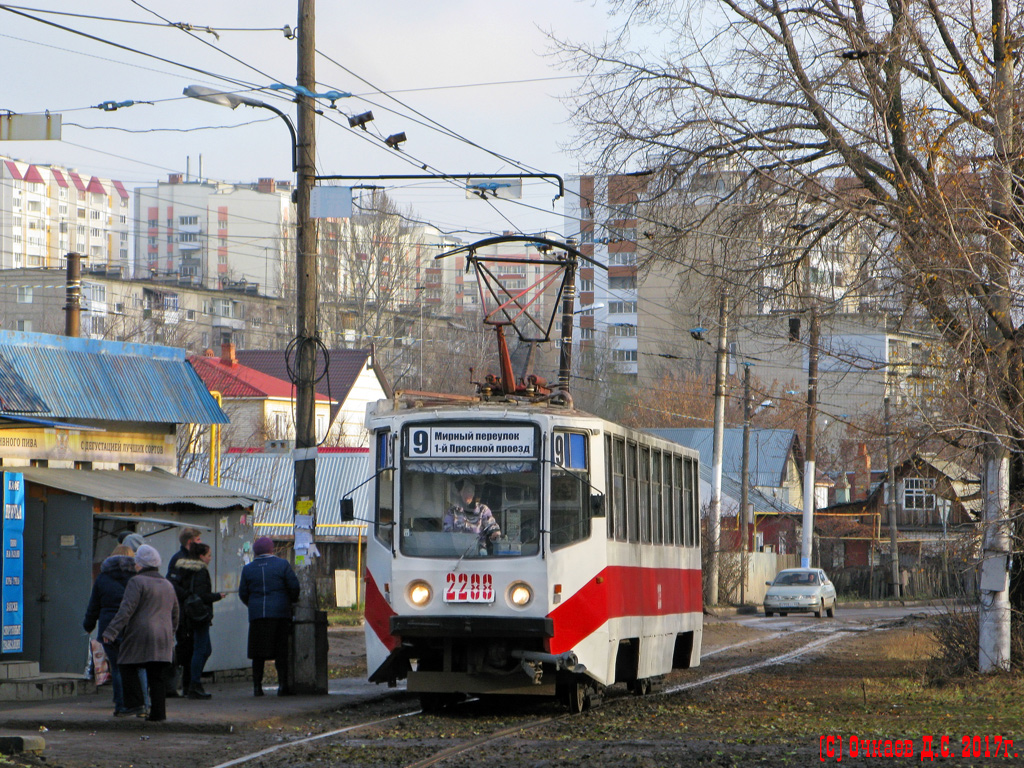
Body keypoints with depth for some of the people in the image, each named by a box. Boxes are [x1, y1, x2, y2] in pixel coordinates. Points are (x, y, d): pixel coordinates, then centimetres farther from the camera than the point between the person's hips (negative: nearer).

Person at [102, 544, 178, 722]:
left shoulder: (137, 582, -7)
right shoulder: (167, 585, 17)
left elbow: (127, 609, -16)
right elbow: (175, 615, 22)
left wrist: (111, 631, -16)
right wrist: (169, 636, 32)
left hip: (140, 635, -6)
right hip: (163, 638, 6)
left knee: (128, 668, 6)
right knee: (157, 677, 6)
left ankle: (136, 704, -6)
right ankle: (158, 713, 3)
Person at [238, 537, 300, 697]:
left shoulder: (248, 569, 6)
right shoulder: (282, 565, 0)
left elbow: (243, 594, 8)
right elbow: (294, 586, -1)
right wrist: (293, 601, 17)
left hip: (256, 614, 2)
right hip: (280, 613, -2)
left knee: (258, 653, 6)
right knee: (282, 651, 3)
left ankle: (257, 685, 2)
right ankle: (283, 685, -2)